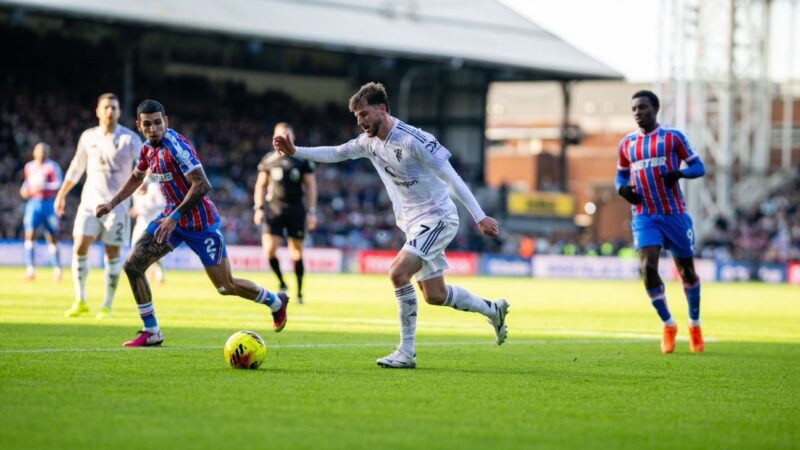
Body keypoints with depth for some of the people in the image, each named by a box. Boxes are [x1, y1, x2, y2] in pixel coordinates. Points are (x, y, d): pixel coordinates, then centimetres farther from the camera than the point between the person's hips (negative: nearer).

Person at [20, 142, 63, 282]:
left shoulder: (52, 167, -3)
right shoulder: (29, 167, 13)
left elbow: (58, 185, -12)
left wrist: (43, 186, -27)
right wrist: (25, 190, 8)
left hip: (48, 204, -3)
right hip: (33, 204, 3)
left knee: (52, 238, 4)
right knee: (29, 234, -15)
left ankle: (57, 268, 18)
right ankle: (30, 269, -19)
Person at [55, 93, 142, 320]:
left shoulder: (130, 139, -4)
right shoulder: (88, 137, 6)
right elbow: (76, 168, 18)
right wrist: (62, 194, 18)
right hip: (90, 201, 3)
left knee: (112, 254, -1)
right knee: (80, 247, -9)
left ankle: (107, 306, 9)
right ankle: (80, 300, 3)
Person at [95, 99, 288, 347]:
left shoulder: (176, 146, -23)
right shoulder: (148, 149, 3)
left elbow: (202, 185, -30)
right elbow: (136, 178, 23)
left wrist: (174, 217, -29)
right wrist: (112, 203, 12)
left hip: (200, 222, -8)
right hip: (172, 216, 8)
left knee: (226, 286, 0)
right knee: (132, 265, -6)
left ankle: (276, 302, 28)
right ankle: (151, 332, 3)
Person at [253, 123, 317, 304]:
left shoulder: (303, 159, 3)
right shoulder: (268, 160, 7)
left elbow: (310, 185, 6)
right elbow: (261, 185, 13)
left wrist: (312, 211, -1)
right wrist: (258, 208, 3)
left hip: (296, 210, -1)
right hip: (274, 208, 1)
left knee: (297, 253, 3)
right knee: (269, 249, -15)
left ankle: (299, 293, 13)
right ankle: (281, 284, 8)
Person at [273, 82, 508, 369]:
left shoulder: (413, 140, -20)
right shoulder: (370, 142, 4)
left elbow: (451, 177, -21)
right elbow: (335, 153, 17)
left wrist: (479, 217, -24)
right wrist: (295, 151, 4)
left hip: (437, 218, -9)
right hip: (413, 224, 9)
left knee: (398, 272, -24)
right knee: (434, 296, 12)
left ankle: (406, 353, -18)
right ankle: (493, 310, 35)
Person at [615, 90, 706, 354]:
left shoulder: (672, 137, -1)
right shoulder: (627, 144, 10)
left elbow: (699, 167, -1)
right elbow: (621, 174, 22)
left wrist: (679, 173, -22)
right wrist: (622, 188, -1)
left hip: (674, 213, -2)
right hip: (644, 216, 2)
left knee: (686, 270, 7)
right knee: (648, 267, -17)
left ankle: (694, 325, 28)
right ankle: (668, 326, 0)